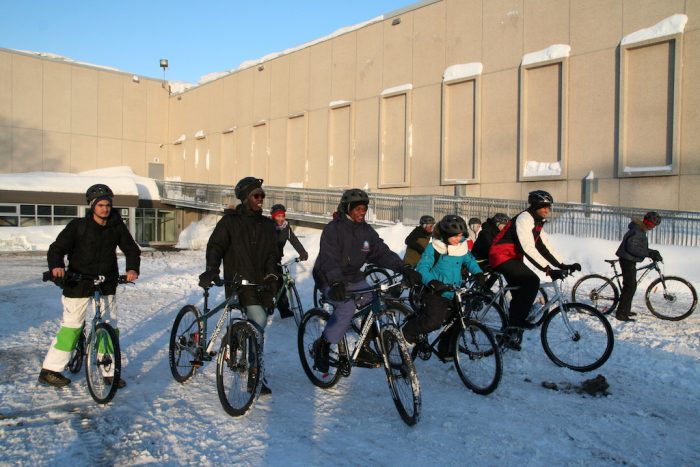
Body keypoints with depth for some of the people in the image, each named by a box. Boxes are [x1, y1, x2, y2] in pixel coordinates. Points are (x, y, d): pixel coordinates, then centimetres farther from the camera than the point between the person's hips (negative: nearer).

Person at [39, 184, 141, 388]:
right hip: (79, 284, -3)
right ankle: (49, 371, 16)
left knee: (110, 327, 3)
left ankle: (110, 372, 13)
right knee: (71, 327, 2)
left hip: (107, 285, 4)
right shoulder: (78, 226, -7)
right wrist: (56, 266, -32)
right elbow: (57, 248, -11)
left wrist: (132, 268, -16)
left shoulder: (116, 226, 2)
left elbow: (131, 248, 3)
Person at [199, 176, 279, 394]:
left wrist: (271, 276, -5)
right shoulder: (230, 221, 2)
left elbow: (272, 254, 11)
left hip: (261, 284, 5)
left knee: (257, 328, 9)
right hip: (238, 282, -5)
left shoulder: (267, 225, 15)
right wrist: (211, 270, -23)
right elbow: (215, 246, -7)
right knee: (258, 322, -18)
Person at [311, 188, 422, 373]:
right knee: (347, 307, -29)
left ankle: (363, 345, 6)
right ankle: (322, 345, -8)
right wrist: (336, 283, -45)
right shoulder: (333, 229, -16)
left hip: (353, 278, 6)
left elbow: (383, 252, -7)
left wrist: (404, 268, -23)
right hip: (329, 280, -6)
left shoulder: (367, 231, 2)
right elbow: (329, 260, -28)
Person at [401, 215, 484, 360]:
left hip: (453, 294, 6)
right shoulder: (434, 248, -12)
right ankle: (408, 333, 2)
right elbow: (422, 267, -14)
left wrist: (478, 273, 3)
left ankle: (445, 351, 30)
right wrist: (431, 281, -32)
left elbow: (470, 260, 21)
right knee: (434, 320, -23)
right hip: (436, 292, -6)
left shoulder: (462, 247, 4)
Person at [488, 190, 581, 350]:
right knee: (532, 281, -23)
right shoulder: (524, 219, -19)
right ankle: (517, 321, -13)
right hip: (501, 257, -10)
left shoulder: (537, 223, 13)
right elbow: (529, 248, -29)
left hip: (513, 258, 10)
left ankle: (511, 336, 19)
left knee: (521, 292, 9)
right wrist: (548, 269, -34)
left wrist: (563, 265, -2)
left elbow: (545, 247, 9)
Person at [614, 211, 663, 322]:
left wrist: (653, 253, 7)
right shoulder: (636, 231, -20)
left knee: (631, 286, 18)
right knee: (630, 287, -9)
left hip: (630, 261, 11)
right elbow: (632, 248, -30)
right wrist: (649, 253, -27)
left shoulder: (640, 230, 13)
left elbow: (641, 247, 19)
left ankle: (626, 310, 29)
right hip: (628, 261, -11)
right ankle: (621, 313, -6)